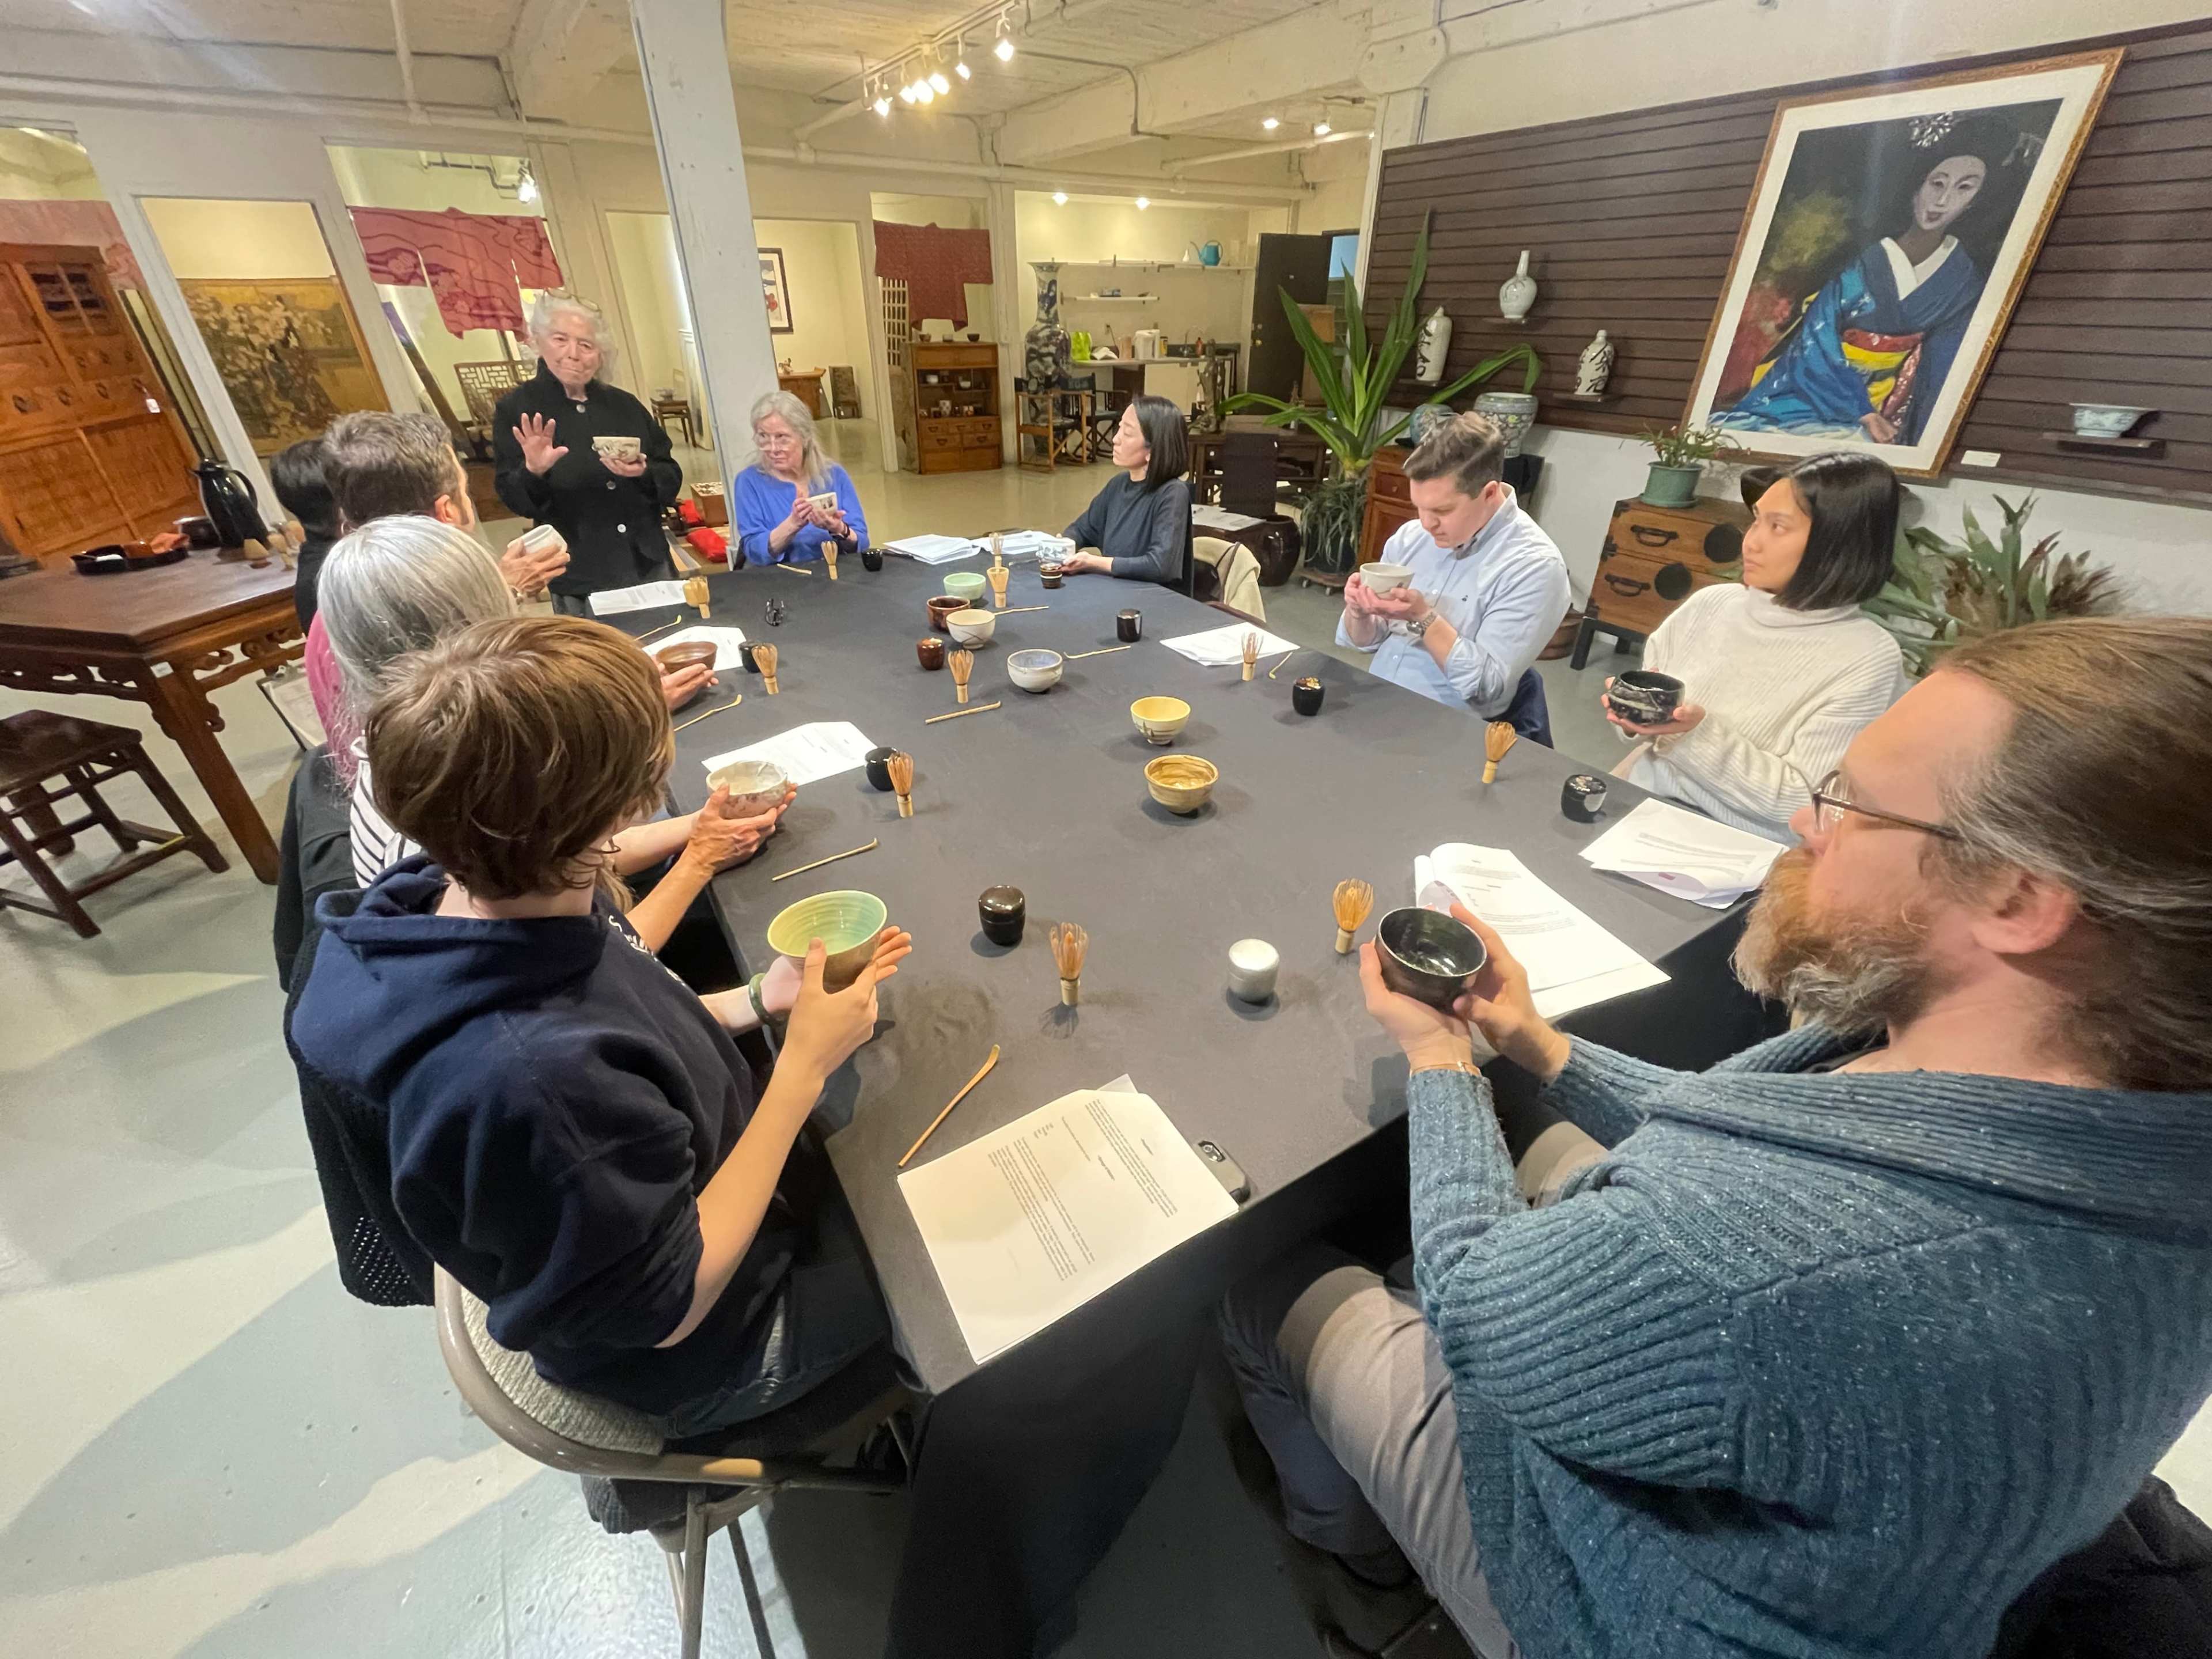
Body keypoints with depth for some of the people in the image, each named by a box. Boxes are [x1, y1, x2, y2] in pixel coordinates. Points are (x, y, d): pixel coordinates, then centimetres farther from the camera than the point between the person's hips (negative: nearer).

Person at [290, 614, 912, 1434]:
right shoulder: (531, 1081, -46)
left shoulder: (465, 902, -19)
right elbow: (672, 1305, -30)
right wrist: (805, 1066, -30)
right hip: (708, 1347, -6)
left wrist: (758, 999, -11)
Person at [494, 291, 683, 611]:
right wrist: (533, 471, -26)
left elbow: (672, 480, 6)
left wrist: (644, 473, -15)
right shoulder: (515, 410, 0)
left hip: (651, 566, 3)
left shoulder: (624, 405, 10)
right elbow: (515, 501, -5)